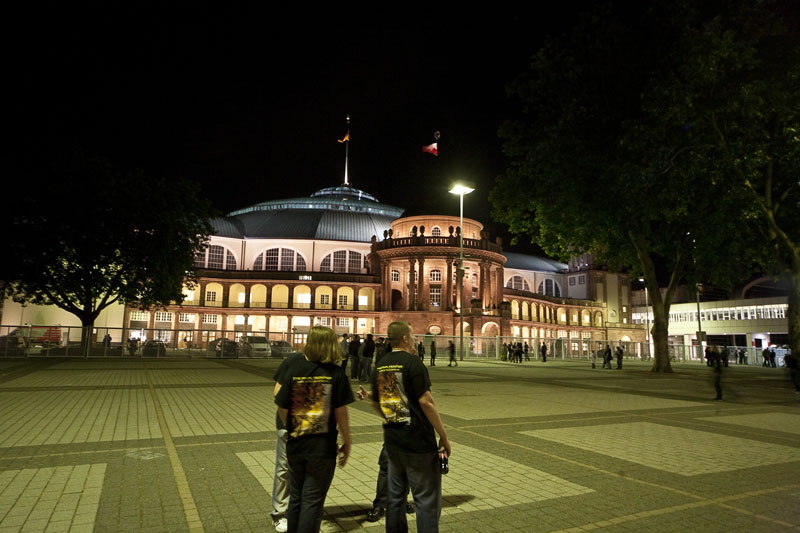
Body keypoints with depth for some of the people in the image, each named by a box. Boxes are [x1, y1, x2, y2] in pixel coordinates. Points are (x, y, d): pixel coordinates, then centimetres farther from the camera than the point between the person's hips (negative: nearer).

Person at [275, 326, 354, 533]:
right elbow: (341, 412, -11)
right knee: (313, 501, 9)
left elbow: (282, 409, -3)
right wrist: (346, 443, 2)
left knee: (296, 497, 21)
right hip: (323, 446, -3)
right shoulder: (336, 373, -11)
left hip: (295, 445, 3)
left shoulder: (294, 370, -5)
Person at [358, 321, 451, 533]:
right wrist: (444, 436, -12)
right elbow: (426, 401, -18)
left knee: (395, 495, 17)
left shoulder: (380, 366, 7)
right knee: (427, 498, 3)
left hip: (392, 441, 7)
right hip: (418, 441, -7)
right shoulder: (412, 362, -14)